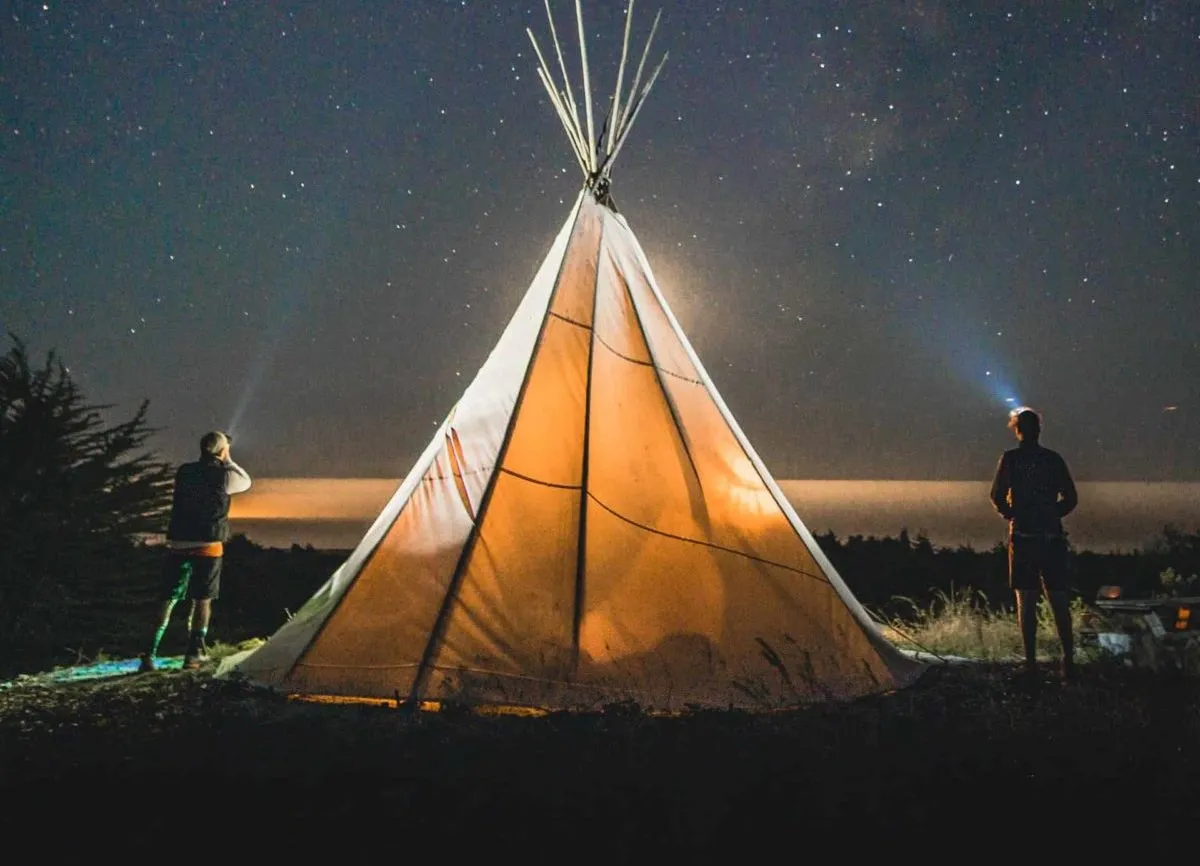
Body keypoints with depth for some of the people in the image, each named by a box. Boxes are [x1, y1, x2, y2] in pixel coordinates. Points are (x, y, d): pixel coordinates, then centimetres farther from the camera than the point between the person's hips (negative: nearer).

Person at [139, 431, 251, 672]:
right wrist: (228, 461, 19)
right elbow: (246, 481, 15)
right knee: (202, 600, 8)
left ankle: (150, 654, 3)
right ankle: (194, 653, 9)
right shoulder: (223, 475, -5)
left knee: (168, 600, 8)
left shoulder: (184, 472, 6)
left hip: (178, 545, 4)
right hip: (208, 546, -4)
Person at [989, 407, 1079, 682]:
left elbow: (997, 497, -8)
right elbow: (1071, 499, 6)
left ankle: (1031, 662, 3)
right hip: (1053, 538, 3)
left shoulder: (1010, 458, -3)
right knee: (1059, 603, 10)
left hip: (1023, 539, -2)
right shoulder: (1054, 458, 6)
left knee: (1026, 602, 3)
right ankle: (1068, 660, 9)